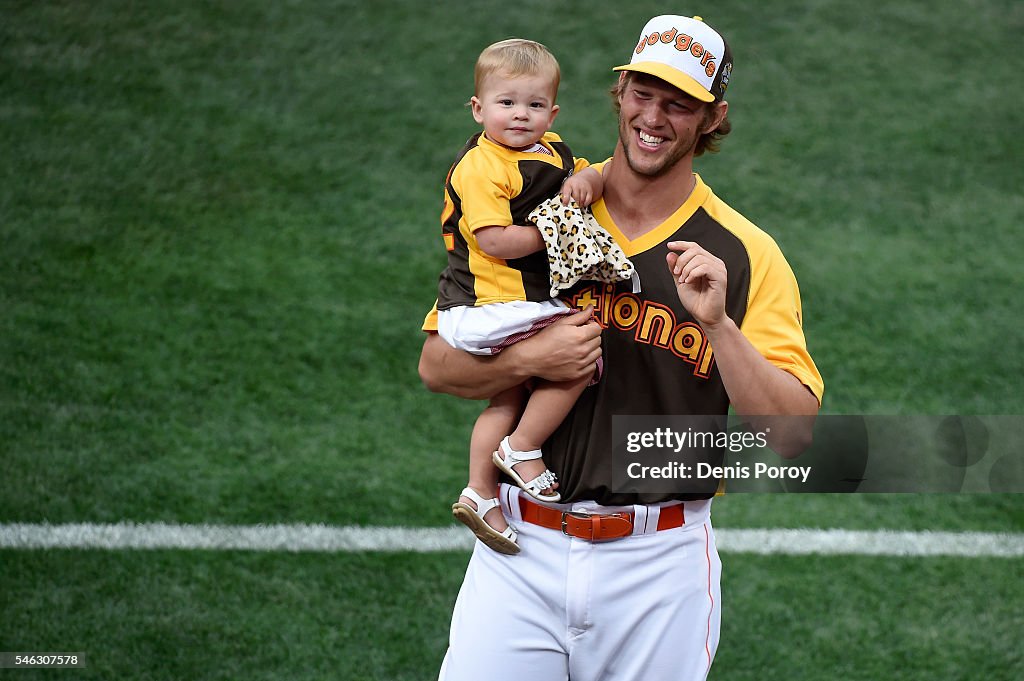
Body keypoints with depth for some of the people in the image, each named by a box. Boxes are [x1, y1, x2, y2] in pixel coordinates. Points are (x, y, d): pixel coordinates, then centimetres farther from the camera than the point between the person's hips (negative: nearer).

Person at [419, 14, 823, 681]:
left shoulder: (746, 256, 0)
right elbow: (437, 365, 5)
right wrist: (531, 358, -13)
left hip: (660, 560, -1)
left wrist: (718, 325, -22)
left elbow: (792, 435, -9)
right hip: (524, 553, 1)